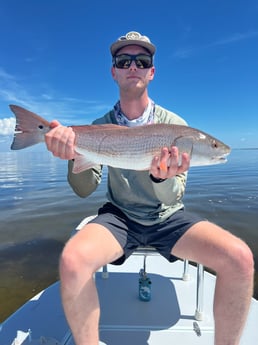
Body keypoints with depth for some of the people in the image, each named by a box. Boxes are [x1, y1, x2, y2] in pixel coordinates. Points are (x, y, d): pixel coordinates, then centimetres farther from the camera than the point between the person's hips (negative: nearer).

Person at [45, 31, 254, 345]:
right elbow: (85, 189, -7)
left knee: (238, 257, -23)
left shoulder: (174, 125, -4)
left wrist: (162, 178, -34)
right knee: (72, 259, -30)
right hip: (120, 217, 1)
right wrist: (77, 154, -27)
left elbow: (173, 197, -10)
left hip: (168, 217, 1)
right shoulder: (101, 127, 0)